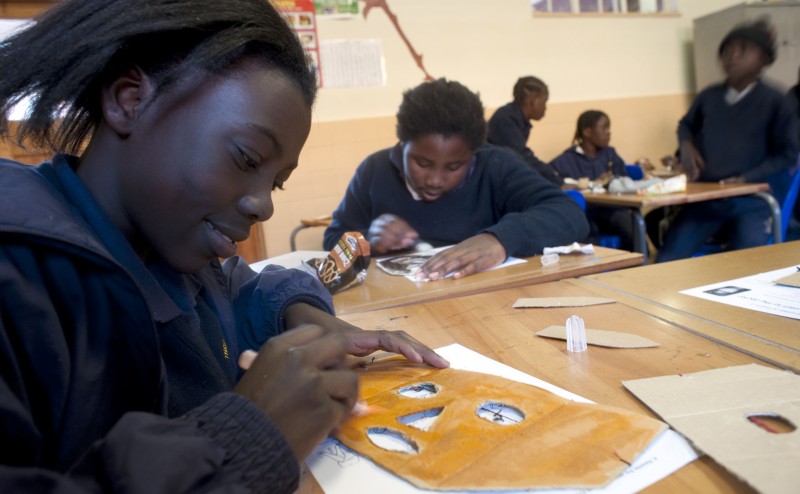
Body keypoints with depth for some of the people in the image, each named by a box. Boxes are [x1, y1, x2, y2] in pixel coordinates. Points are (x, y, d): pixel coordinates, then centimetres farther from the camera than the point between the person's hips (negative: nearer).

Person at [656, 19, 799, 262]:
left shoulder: (774, 101, -5)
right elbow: (686, 125, 26)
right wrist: (686, 145, 4)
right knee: (666, 261, -5)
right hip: (705, 196, 3)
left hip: (753, 199, -3)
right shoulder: (708, 97, 5)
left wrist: (747, 178, -13)